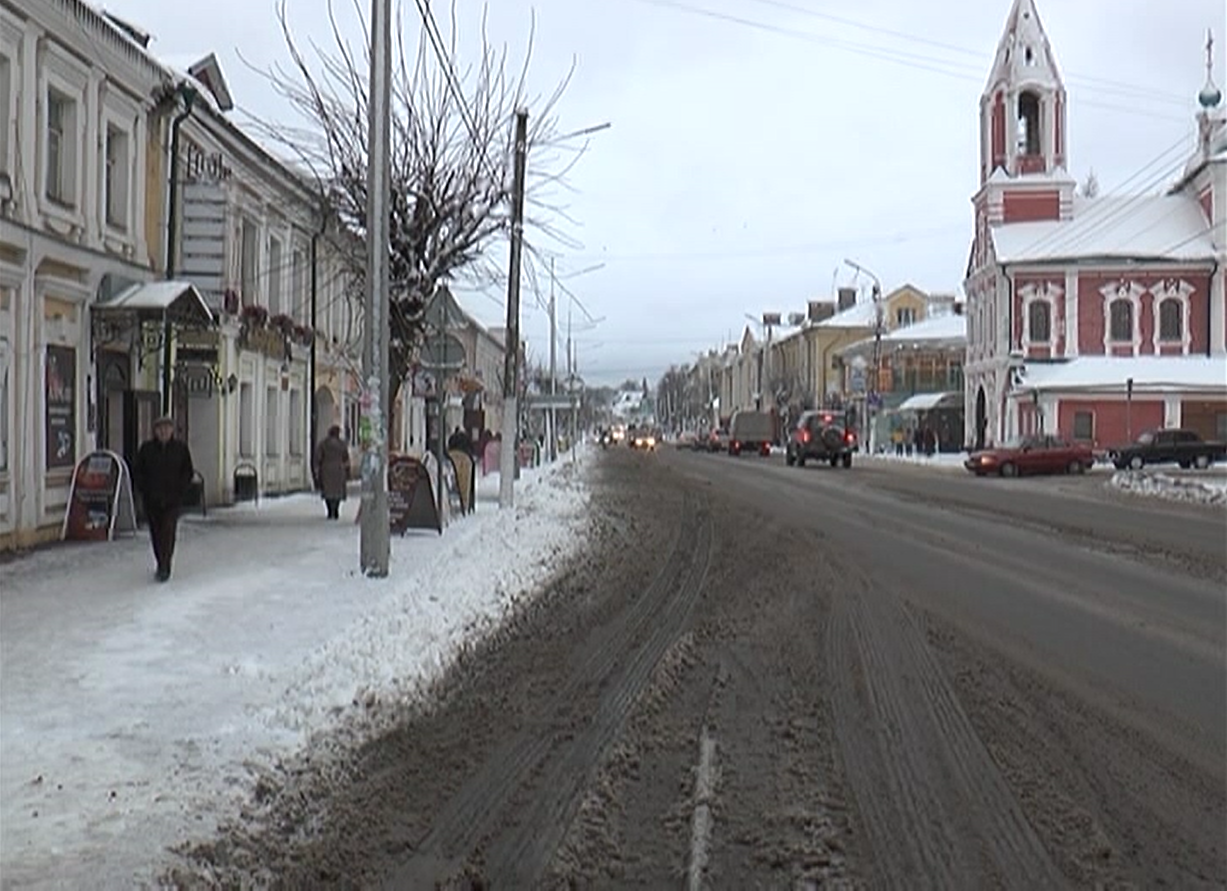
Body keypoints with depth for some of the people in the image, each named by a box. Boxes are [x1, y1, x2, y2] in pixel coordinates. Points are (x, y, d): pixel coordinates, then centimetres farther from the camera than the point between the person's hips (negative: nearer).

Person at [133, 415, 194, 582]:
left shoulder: (181, 448, 1)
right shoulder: (146, 448, 2)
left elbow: (188, 472, 6)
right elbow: (137, 472, 7)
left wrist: (180, 491, -4)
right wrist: (144, 491, -3)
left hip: (172, 499, -2)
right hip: (151, 500, 2)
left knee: (168, 531, -11)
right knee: (155, 532, 8)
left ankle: (164, 567, -9)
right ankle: (161, 564, 25)